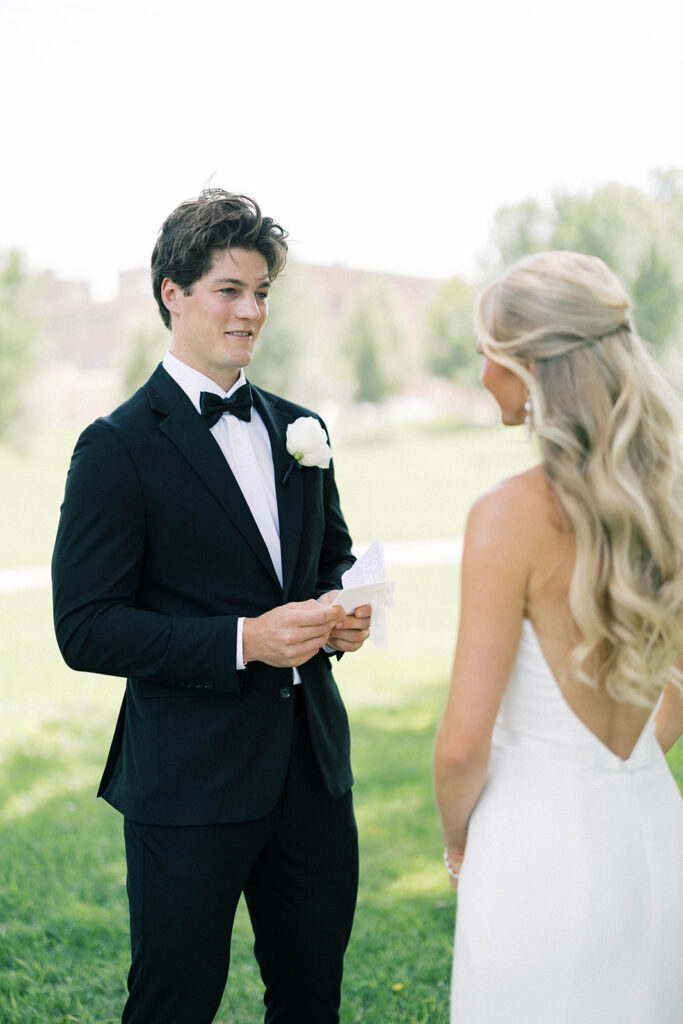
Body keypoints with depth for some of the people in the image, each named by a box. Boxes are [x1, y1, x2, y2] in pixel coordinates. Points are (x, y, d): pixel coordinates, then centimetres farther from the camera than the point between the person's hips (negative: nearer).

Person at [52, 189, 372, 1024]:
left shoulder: (297, 428, 9)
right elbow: (85, 628, -15)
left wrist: (342, 609, -2)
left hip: (313, 766, 6)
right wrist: (245, 640, -22)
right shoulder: (119, 446, -10)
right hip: (191, 782, -6)